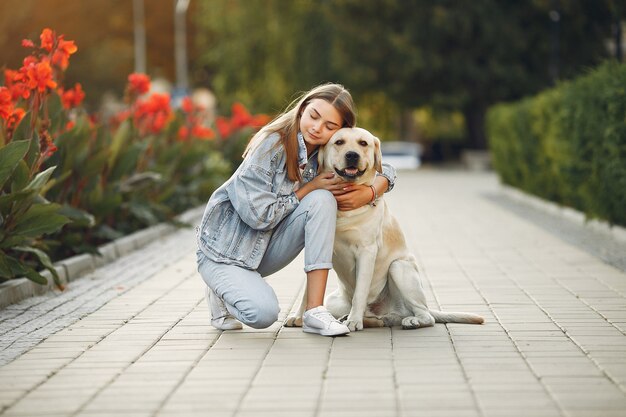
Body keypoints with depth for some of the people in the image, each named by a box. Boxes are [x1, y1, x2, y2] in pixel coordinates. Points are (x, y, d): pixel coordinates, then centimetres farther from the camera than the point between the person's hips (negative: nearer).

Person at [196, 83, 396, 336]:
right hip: (226, 248, -5)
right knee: (263, 313, -31)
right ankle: (223, 291, 6)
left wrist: (369, 193, -16)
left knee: (323, 199, -21)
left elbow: (385, 171, 7)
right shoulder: (272, 143, -21)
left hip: (267, 249, 6)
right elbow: (258, 215, -24)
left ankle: (314, 311, -21)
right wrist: (310, 188, -18)